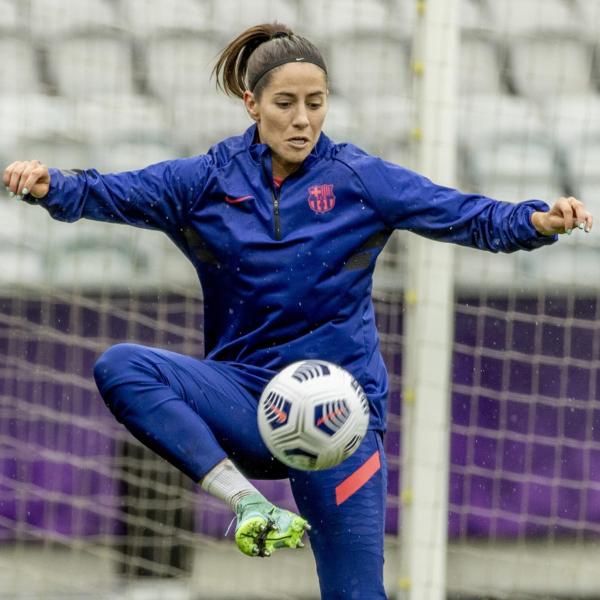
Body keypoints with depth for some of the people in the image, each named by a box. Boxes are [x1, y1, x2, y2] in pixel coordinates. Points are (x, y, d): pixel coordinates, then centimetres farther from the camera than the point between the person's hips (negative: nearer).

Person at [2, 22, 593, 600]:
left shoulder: (358, 179, -1)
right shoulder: (211, 180, 3)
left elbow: (465, 216, -6)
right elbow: (113, 194, -7)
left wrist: (539, 221, -24)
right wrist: (50, 186, -27)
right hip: (245, 392, 2)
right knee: (120, 367, -24)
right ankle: (247, 502, -28)